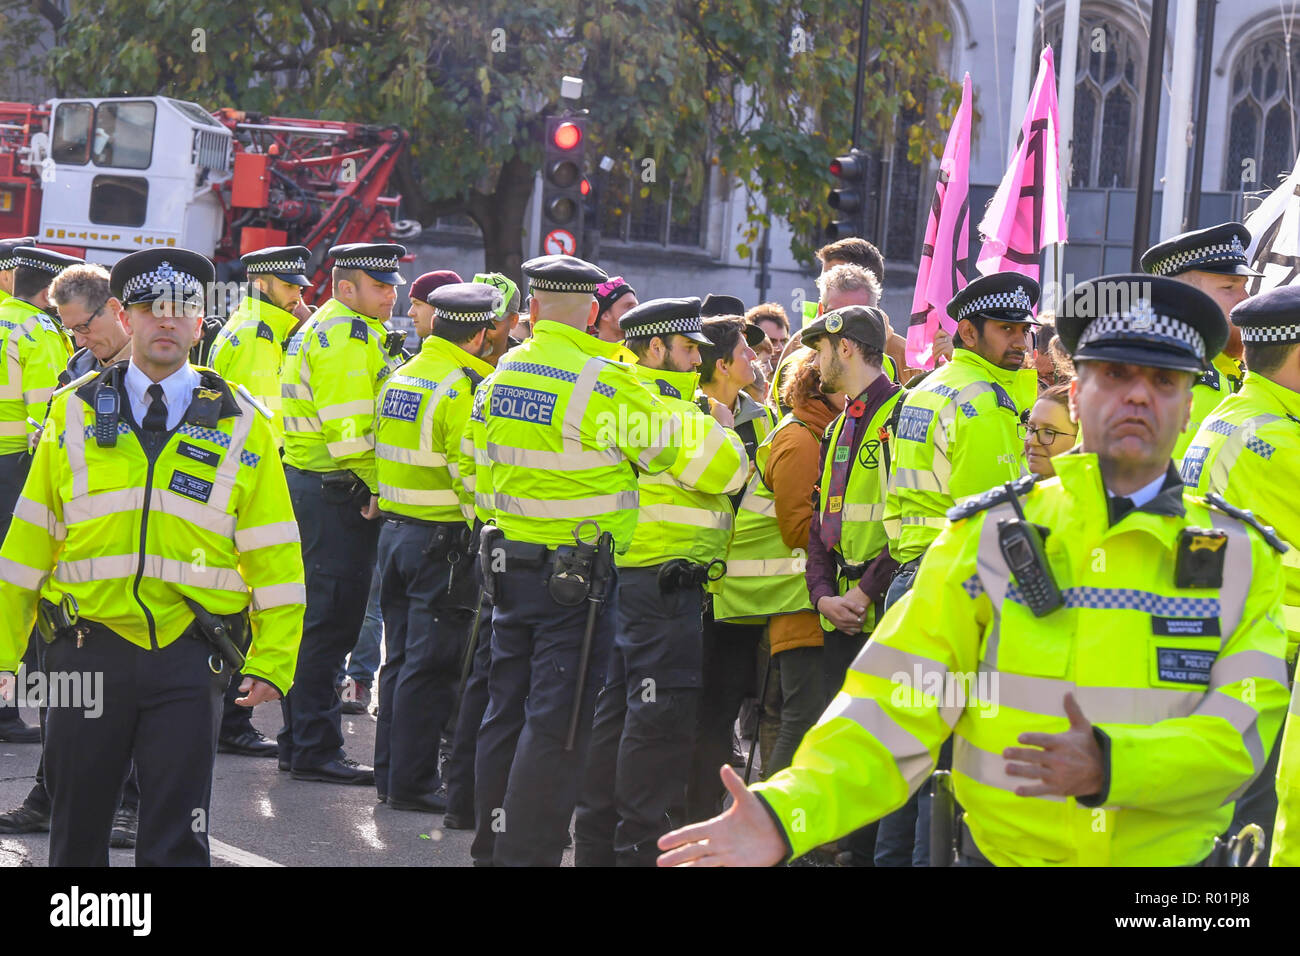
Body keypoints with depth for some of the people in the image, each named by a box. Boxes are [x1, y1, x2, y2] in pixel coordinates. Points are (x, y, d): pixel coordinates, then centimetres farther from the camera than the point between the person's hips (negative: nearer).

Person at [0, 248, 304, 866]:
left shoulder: (241, 427, 5)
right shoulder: (75, 415, 7)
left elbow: (273, 556, 5)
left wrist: (272, 661, -2)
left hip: (188, 658, -1)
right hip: (90, 649, 1)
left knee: (176, 840, -2)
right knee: (78, 833, 10)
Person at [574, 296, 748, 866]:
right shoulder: (661, 403, -14)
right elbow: (721, 472, -19)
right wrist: (719, 424, -3)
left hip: (624, 578, 11)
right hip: (663, 581, -11)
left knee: (616, 710, 14)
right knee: (661, 713, -7)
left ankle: (596, 840, 20)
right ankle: (642, 845, -5)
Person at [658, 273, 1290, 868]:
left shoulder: (1243, 557, 0)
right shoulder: (988, 538, -2)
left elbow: (1241, 734, -11)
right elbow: (894, 710, -10)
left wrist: (1108, 766, -29)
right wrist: (789, 811, -26)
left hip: (1172, 854, 1)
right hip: (1000, 854, 0)